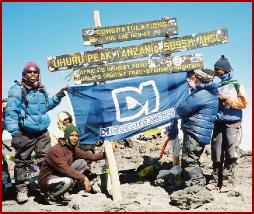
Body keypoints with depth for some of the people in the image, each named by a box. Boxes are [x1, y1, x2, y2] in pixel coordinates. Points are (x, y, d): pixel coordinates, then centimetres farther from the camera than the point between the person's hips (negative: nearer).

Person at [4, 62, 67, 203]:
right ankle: (22, 189, 14)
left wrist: (58, 97, 11)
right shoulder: (17, 90, -10)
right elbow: (11, 112, -14)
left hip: (42, 132, 6)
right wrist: (14, 132, -21)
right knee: (22, 161, 3)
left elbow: (47, 105, 26)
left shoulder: (42, 89, 11)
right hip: (25, 134, -6)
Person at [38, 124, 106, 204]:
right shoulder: (56, 150, -26)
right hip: (46, 181, -9)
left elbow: (88, 155, -3)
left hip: (60, 175, 9)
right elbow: (65, 169, -34)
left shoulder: (73, 148, 1)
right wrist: (84, 178, -34)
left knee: (82, 162, -2)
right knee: (68, 181, -38)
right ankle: (50, 196, -8)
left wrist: (104, 154, -15)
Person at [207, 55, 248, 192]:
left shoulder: (236, 85, 0)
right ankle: (216, 179, 12)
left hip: (233, 124, -4)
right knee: (216, 154, 4)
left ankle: (227, 180, -3)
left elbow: (244, 103, -7)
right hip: (218, 124, 4)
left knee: (230, 154, -8)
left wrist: (227, 99, -14)